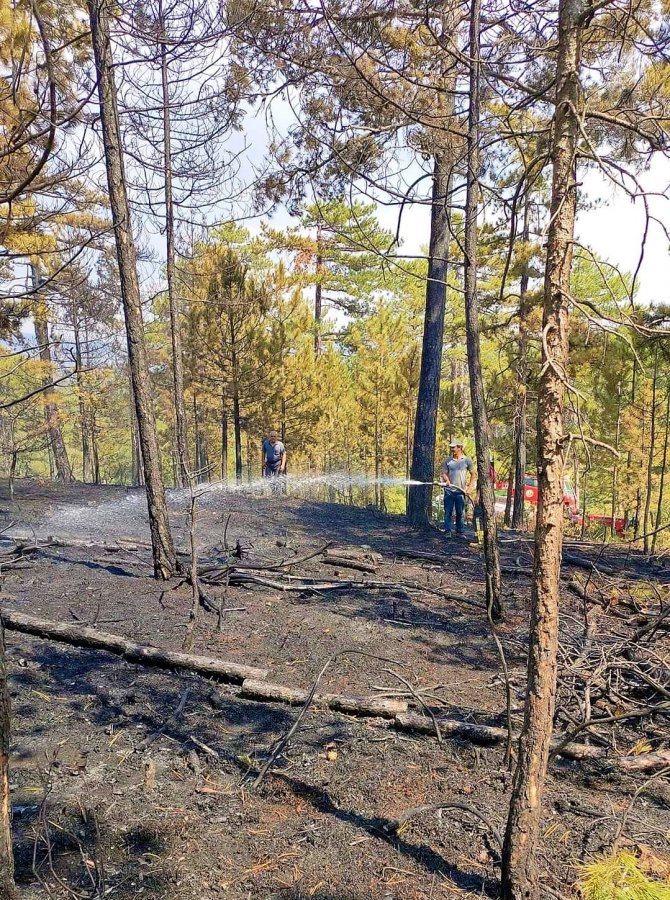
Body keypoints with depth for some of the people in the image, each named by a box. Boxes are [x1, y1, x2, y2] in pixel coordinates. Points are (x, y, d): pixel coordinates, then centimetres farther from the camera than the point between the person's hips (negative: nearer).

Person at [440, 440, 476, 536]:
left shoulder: (467, 460, 3)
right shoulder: (447, 461, 8)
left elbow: (473, 475, 6)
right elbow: (444, 473, 7)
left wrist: (470, 488, -3)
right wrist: (446, 480, -16)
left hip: (461, 491, -1)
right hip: (449, 491, 1)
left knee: (460, 513, 5)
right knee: (448, 512, -2)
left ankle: (460, 532, 13)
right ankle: (447, 531, 1)